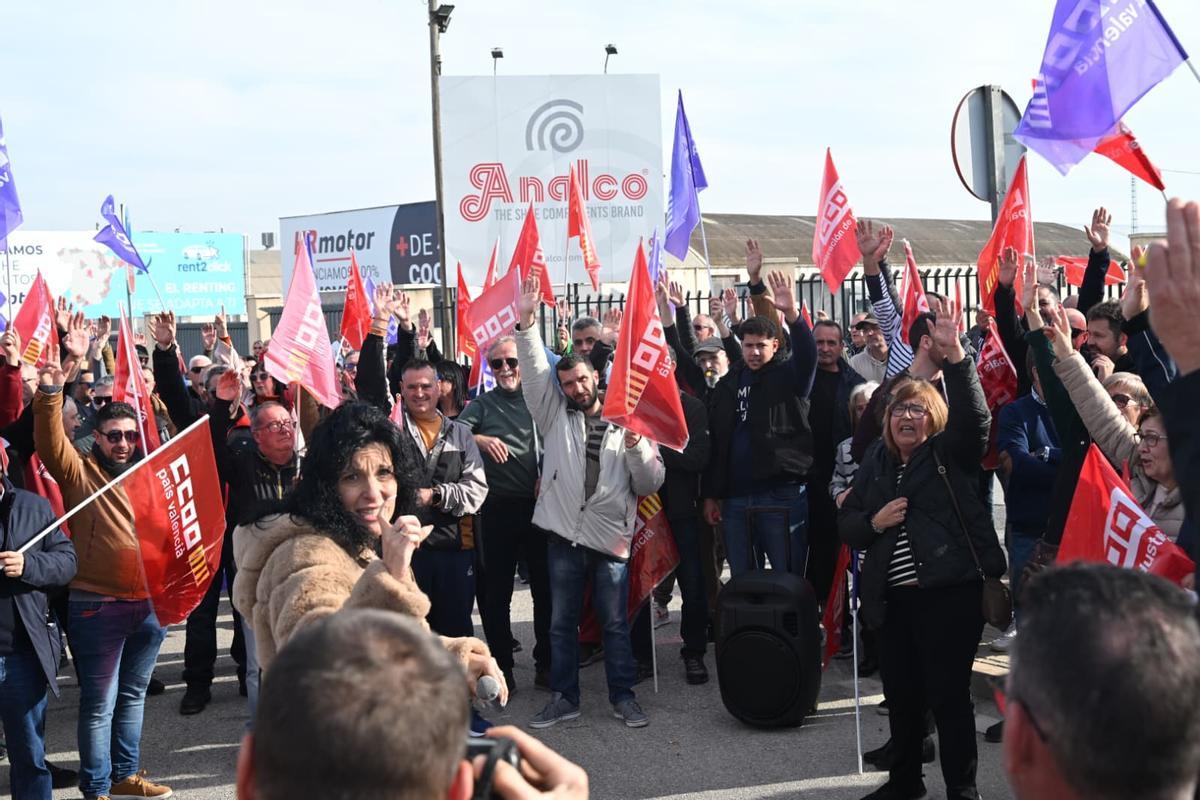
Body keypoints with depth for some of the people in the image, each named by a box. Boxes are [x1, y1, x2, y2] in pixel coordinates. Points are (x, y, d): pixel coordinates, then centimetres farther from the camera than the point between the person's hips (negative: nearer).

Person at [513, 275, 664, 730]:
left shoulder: (625, 424, 5)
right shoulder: (555, 416, 8)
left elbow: (651, 483, 2)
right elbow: (534, 372, -4)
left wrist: (637, 448, -16)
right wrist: (526, 322, -14)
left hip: (610, 537, -1)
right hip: (564, 535, 1)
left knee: (615, 622, 6)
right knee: (562, 622, 8)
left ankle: (623, 697, 18)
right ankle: (565, 698, 19)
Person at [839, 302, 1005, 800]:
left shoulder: (952, 453, -1)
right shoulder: (876, 463, 12)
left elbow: (974, 417, -21)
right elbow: (845, 523, 14)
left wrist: (954, 356, -32)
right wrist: (873, 522, -9)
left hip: (949, 592, -5)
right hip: (892, 598, 5)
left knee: (949, 693, 0)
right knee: (900, 692, 15)